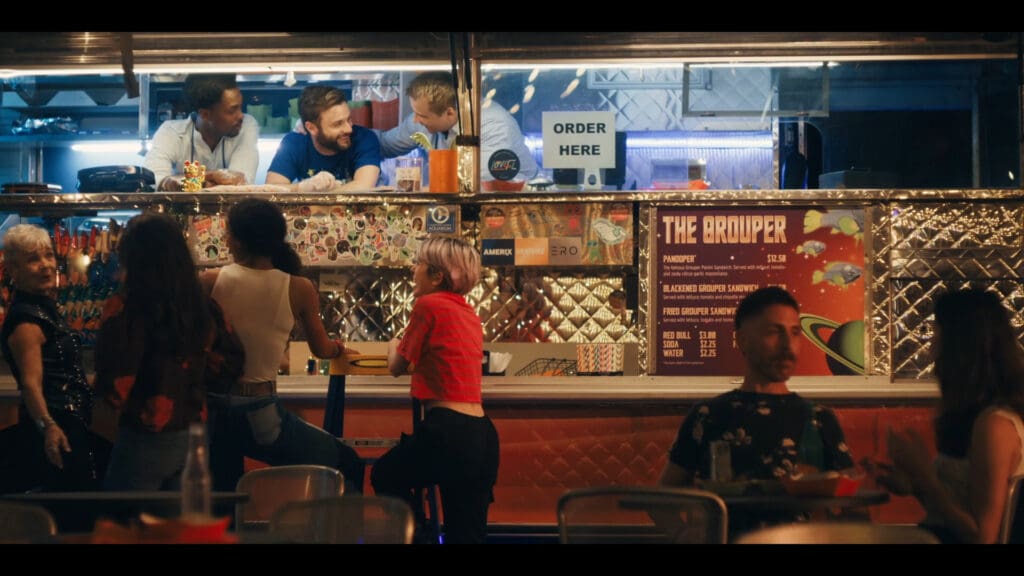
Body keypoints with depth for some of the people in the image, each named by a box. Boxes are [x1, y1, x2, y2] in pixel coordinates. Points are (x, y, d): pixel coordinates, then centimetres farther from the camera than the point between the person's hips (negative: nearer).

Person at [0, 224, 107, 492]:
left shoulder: (46, 307, 14)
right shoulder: (25, 318, -17)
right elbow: (31, 381, -30)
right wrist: (47, 426, -42)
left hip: (68, 428, 11)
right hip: (55, 431, -11)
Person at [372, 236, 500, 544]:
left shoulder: (429, 305, -6)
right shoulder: (469, 315, 16)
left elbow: (397, 367, 5)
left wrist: (393, 346, 25)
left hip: (448, 430, -7)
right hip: (482, 434, 7)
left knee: (385, 476, 20)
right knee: (467, 535, 10)